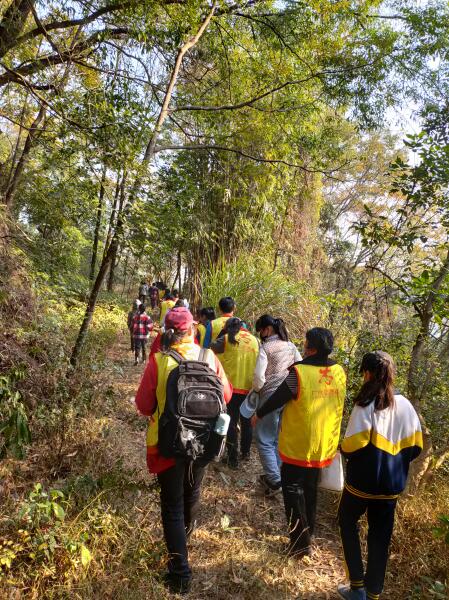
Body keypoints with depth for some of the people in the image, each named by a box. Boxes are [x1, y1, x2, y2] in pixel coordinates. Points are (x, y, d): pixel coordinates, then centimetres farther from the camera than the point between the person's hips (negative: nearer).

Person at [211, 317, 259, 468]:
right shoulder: (254, 340, 3)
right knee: (246, 421, 18)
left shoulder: (227, 339, -7)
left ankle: (233, 458, 9)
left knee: (231, 422, 7)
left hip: (232, 386, -3)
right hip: (250, 387, 3)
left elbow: (212, 349, -5)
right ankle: (245, 453, 32)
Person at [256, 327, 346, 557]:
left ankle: (300, 541, 9)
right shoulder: (339, 373, -5)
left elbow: (277, 398, -13)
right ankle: (307, 534, 36)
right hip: (324, 446, 6)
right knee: (310, 490, 21)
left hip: (298, 446, -6)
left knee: (293, 488, 10)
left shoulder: (299, 373, -23)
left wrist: (259, 414, 4)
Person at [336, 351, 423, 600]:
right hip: (391, 484, 5)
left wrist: (343, 448, -2)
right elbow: (415, 446, 2)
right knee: (380, 537, 18)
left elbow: (352, 444, -24)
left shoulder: (366, 404, -20)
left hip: (362, 481, -4)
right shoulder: (405, 405, -4)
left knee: (348, 522, 19)